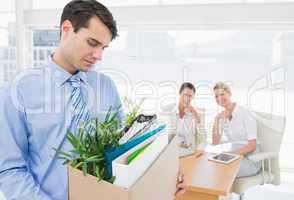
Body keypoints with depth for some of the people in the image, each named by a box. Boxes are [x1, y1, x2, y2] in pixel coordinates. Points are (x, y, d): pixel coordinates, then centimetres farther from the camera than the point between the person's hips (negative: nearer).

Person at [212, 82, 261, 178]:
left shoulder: (244, 112, -15)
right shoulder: (222, 116, 5)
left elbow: (252, 145, -18)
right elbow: (215, 142, -1)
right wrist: (216, 119, -9)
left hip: (251, 159, -6)